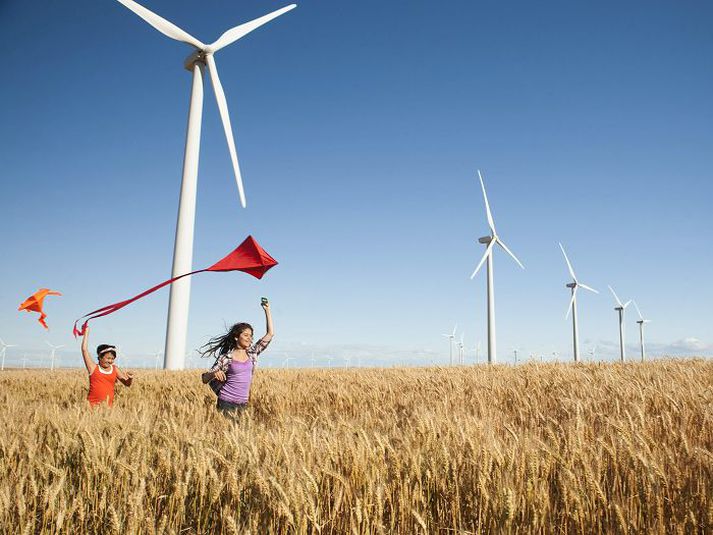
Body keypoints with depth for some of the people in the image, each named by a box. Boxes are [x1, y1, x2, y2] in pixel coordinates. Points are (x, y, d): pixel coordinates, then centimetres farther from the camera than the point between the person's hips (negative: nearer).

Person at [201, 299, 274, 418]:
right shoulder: (226, 358, -4)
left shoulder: (252, 353, 6)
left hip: (243, 404, 4)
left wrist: (267, 310, -1)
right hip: (227, 403, -4)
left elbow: (270, 334, 3)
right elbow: (204, 379, -2)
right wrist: (214, 373, -25)